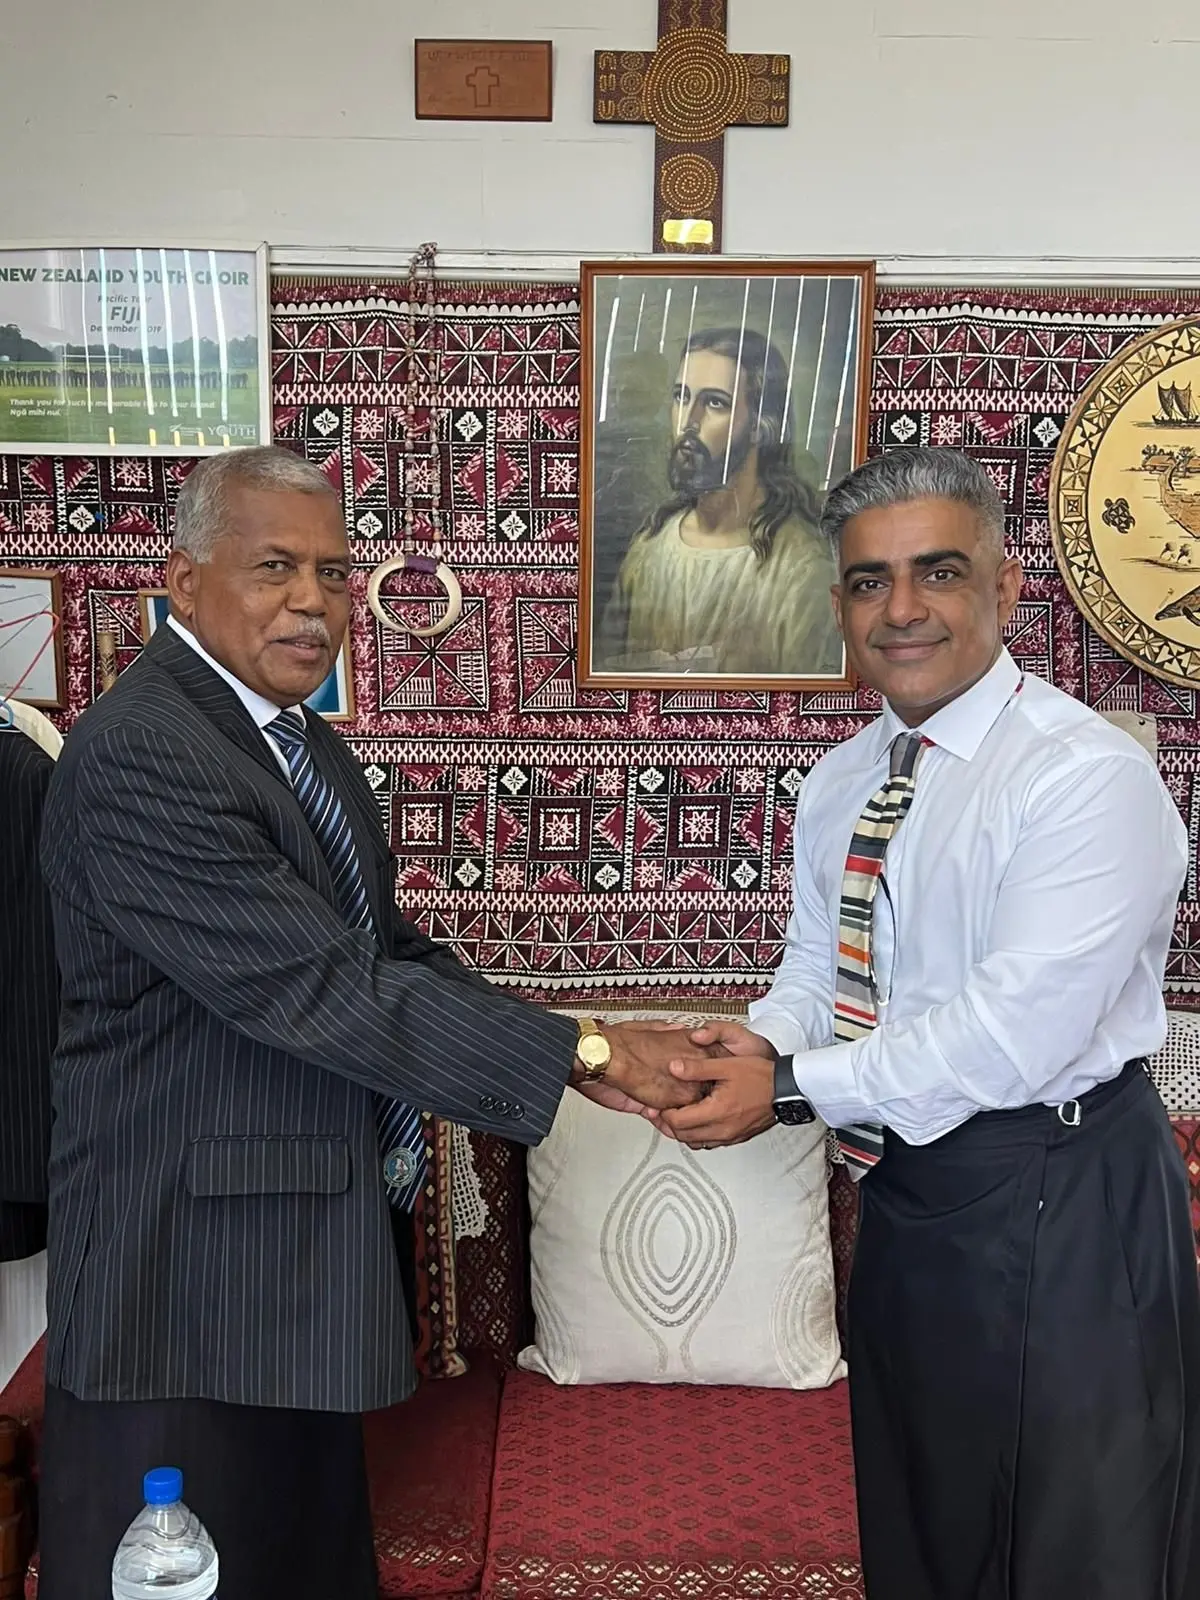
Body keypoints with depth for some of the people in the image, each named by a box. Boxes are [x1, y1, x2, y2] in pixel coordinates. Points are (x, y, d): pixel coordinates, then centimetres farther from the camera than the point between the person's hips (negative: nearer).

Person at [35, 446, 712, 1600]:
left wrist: (570, 1055, -6)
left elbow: (378, 946, 8)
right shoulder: (139, 754, -22)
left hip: (316, 1235, 9)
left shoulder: (307, 744, 9)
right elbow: (317, 988, -28)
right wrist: (578, 1051, -23)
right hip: (194, 1259, -9)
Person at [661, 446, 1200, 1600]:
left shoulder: (1087, 775, -20)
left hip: (1056, 1205, -7)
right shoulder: (836, 787, 5)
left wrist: (792, 1089, -21)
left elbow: (1019, 1030, -26)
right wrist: (764, 1043, -11)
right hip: (903, 1191, 7)